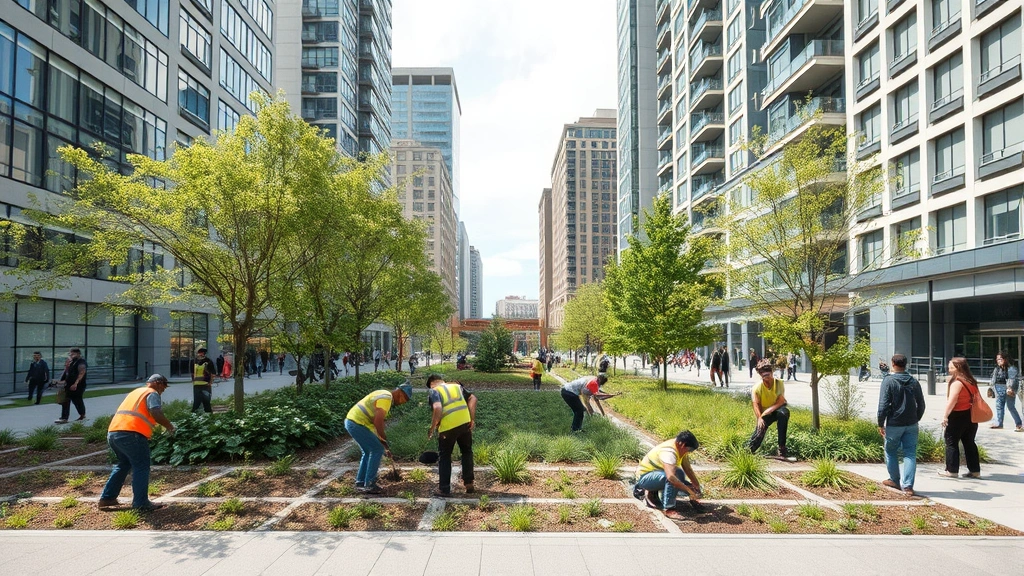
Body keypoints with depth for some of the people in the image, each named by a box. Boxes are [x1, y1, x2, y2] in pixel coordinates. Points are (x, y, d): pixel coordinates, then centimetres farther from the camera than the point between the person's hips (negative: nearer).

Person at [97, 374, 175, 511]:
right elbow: (156, 414, -12)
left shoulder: (135, 392, 29)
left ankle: (106, 498, 26)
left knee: (123, 464, 25)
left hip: (112, 432, 9)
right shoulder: (152, 393, 3)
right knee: (141, 467, -1)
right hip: (131, 434, -9)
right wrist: (169, 425, 3)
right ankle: (141, 503, -3)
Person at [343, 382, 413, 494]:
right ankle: (369, 484, 1)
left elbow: (378, 422, 23)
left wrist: (385, 446, 22)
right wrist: (384, 439, -10)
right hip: (357, 423, -10)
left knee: (368, 452, 20)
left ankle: (360, 482, 27)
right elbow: (378, 422, -25)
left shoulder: (386, 396, 18)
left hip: (351, 421, 10)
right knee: (377, 449, -4)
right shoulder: (386, 398, -14)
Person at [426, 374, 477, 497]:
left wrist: (432, 427, -8)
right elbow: (473, 398, 7)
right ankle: (469, 484, 25)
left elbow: (438, 408, -16)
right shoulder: (457, 386, 19)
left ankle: (444, 489, 15)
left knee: (444, 457, 14)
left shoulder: (434, 391, 3)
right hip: (465, 424, 4)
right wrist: (473, 419, 6)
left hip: (448, 427, -4)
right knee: (467, 452, 23)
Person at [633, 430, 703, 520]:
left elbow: (688, 469, 2)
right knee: (677, 473, -31)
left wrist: (697, 486, -7)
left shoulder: (681, 448, -5)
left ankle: (652, 493, 9)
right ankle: (668, 509, -24)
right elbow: (671, 476, -45)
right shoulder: (668, 452, -33)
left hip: (657, 474, 10)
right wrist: (689, 491, -40)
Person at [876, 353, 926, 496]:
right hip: (911, 425, 4)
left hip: (894, 425, -4)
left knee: (891, 452, 14)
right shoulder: (914, 381, 4)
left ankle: (895, 480, 26)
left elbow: (883, 405, -14)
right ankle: (908, 485, -1)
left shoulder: (888, 381, -11)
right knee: (910, 454, 5)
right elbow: (921, 405, 10)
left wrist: (880, 424, -6)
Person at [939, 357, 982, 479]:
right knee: (969, 442, 14)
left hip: (958, 415, -8)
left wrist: (945, 415, -17)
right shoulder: (971, 381, 10)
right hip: (971, 415, 8)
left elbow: (952, 401, -20)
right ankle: (975, 470, 17)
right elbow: (978, 398, 15)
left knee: (951, 442, 0)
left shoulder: (956, 382, -15)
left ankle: (951, 470, 2)